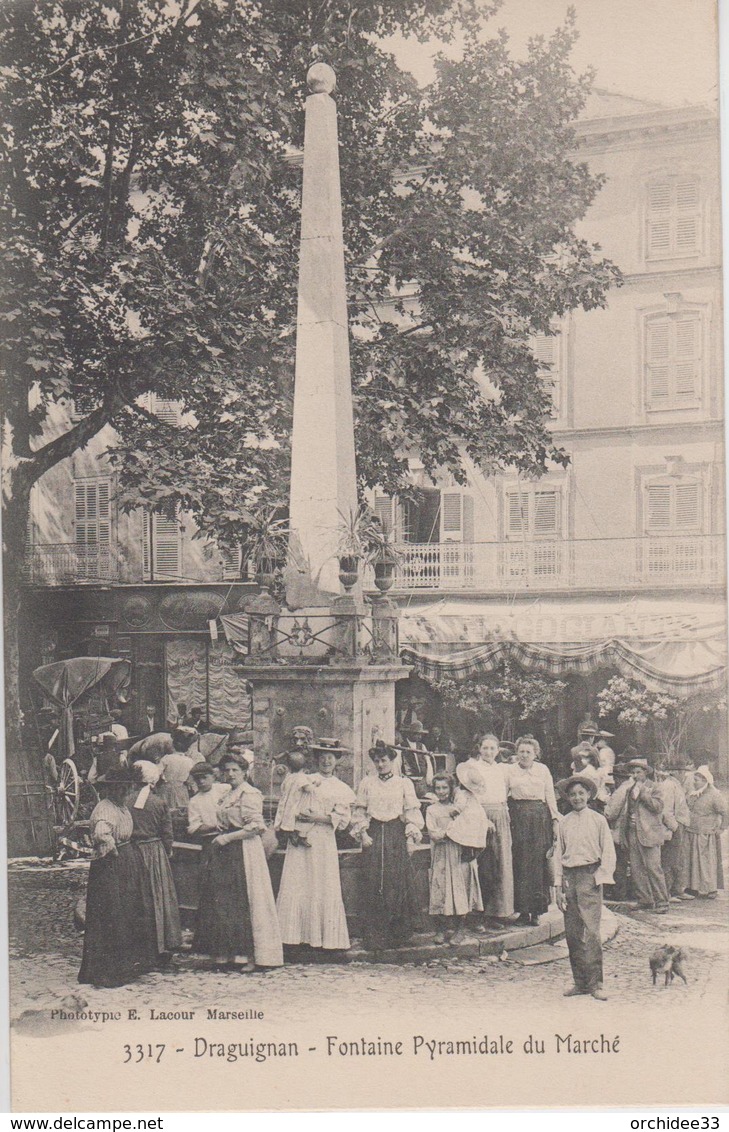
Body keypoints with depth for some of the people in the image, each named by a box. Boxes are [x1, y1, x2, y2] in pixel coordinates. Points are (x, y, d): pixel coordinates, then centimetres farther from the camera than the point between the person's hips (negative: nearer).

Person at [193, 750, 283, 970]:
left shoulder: (250, 794, -8)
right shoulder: (228, 796, 18)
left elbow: (255, 826, -16)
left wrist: (227, 838, -15)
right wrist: (217, 841, 14)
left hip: (244, 851, -8)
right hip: (225, 853, 8)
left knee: (244, 902, -6)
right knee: (223, 903, 5)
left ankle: (251, 955, -1)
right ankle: (229, 953, 10)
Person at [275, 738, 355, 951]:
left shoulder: (342, 789, 12)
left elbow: (343, 819, 0)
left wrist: (316, 817, -11)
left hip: (324, 842, 0)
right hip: (299, 839, 0)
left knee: (325, 889, -2)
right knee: (295, 887, -6)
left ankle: (328, 938, 5)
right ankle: (293, 935, -2)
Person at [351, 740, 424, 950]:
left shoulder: (404, 783, 8)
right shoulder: (366, 783, 11)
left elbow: (411, 812, 6)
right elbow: (359, 811, 10)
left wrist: (411, 837, -2)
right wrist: (363, 833, -2)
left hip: (396, 835, -1)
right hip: (373, 835, 1)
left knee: (398, 883, -6)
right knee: (373, 884, -5)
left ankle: (397, 935, 2)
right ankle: (374, 938, -2)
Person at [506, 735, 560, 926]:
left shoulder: (543, 770, 11)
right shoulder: (510, 771, 9)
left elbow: (550, 795, 11)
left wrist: (555, 819, 4)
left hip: (540, 817, 0)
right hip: (518, 817, 0)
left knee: (538, 862, -2)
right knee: (520, 862, -3)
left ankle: (536, 909, 2)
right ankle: (523, 909, 3)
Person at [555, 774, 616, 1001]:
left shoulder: (598, 820, 1)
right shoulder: (564, 823, 9)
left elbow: (608, 853, 2)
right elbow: (558, 854, 12)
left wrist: (600, 878, -6)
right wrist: (559, 884, 7)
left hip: (590, 875, -3)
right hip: (569, 876, 4)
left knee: (590, 931, -10)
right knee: (572, 932, 4)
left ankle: (594, 983, -5)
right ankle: (580, 981, 13)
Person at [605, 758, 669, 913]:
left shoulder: (652, 788, 1)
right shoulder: (626, 788, 13)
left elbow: (658, 807, -12)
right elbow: (614, 804, 11)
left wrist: (642, 792, -14)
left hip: (648, 833, -5)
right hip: (632, 834, 5)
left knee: (653, 868, -7)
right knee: (635, 870, 5)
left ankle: (661, 903, -1)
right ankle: (644, 901, 14)